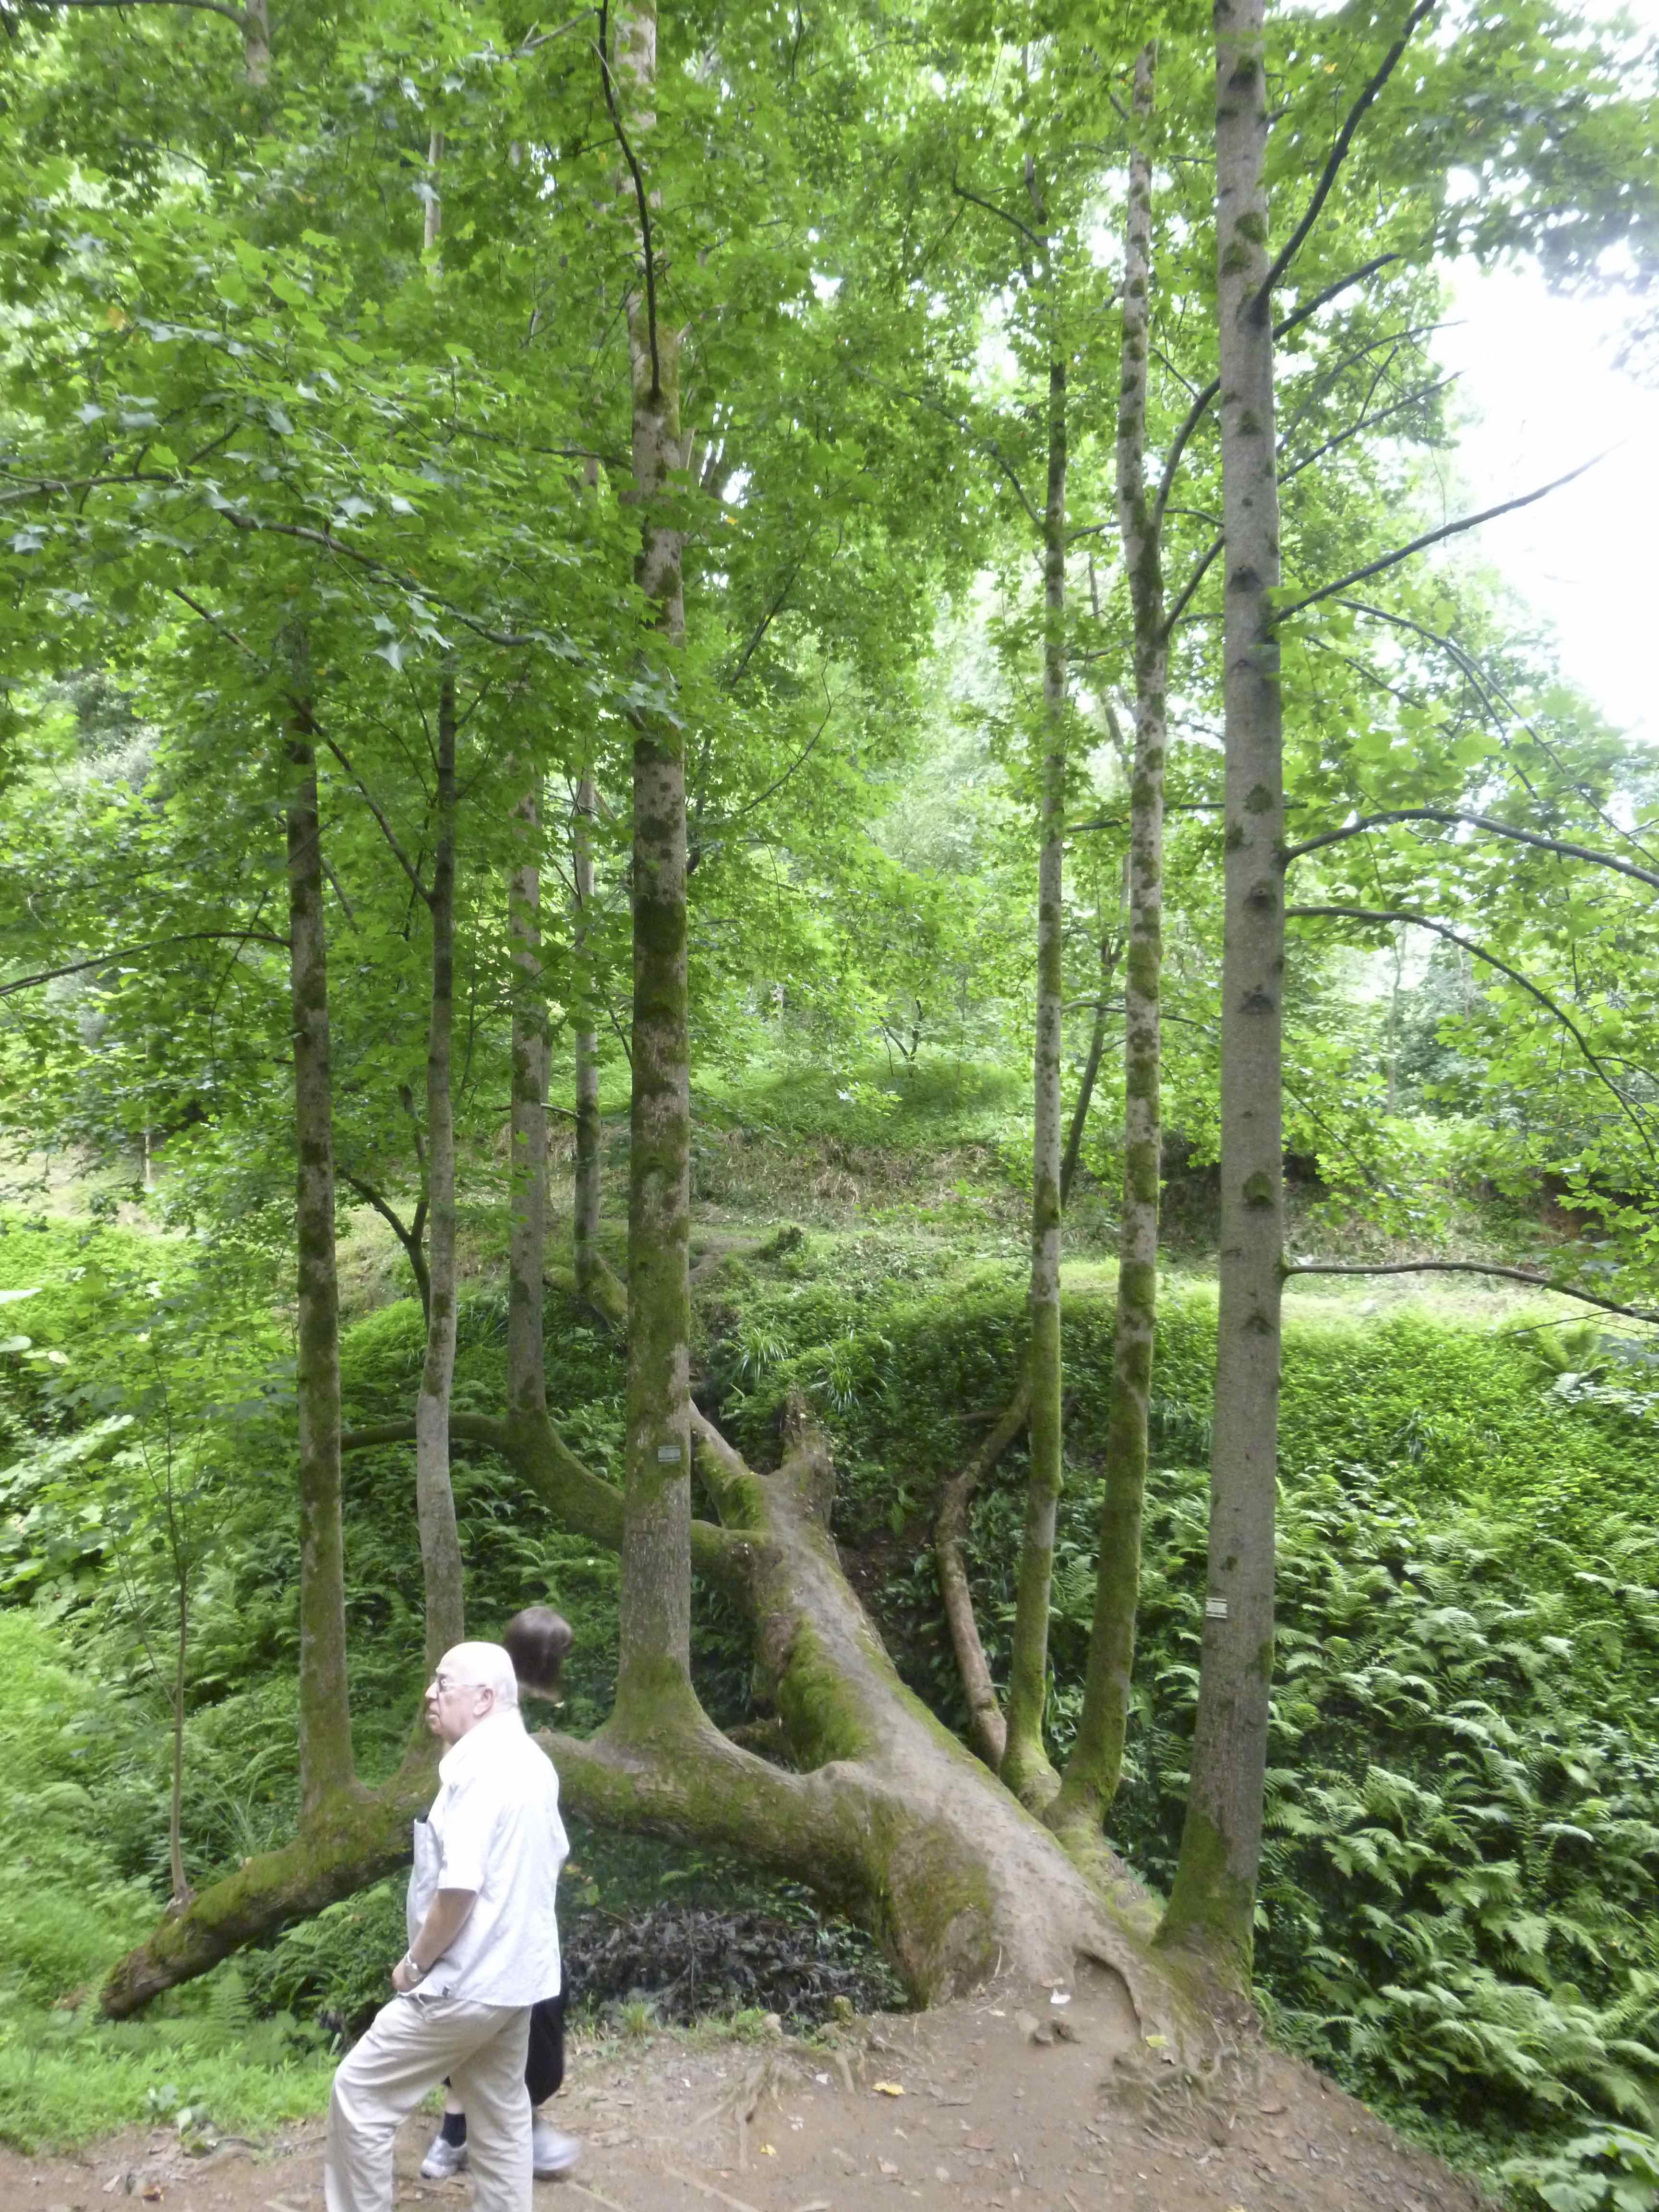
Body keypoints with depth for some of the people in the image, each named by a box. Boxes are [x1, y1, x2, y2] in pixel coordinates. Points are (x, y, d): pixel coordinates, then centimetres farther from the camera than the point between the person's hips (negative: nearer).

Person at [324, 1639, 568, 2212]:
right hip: (516, 1973, 9)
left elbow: (459, 1888, -25)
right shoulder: (533, 1762, 7)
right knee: (501, 2113, 18)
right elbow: (553, 1855, 18)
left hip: (465, 1981, -9)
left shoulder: (478, 1767, -22)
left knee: (359, 2091, 5)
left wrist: (415, 1963, -11)